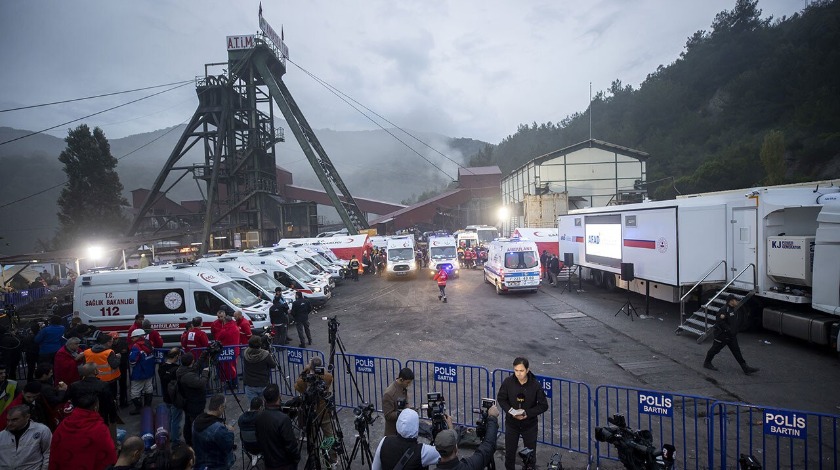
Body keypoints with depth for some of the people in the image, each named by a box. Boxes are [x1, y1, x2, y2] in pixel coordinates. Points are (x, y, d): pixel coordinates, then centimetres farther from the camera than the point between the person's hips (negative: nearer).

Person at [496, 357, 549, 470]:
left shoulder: (536, 385, -19)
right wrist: (510, 411, -19)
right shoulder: (508, 382, -16)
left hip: (530, 424, -1)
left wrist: (527, 414, -21)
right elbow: (501, 398, -2)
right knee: (509, 451, 14)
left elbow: (543, 405, -11)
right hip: (511, 423, 1)